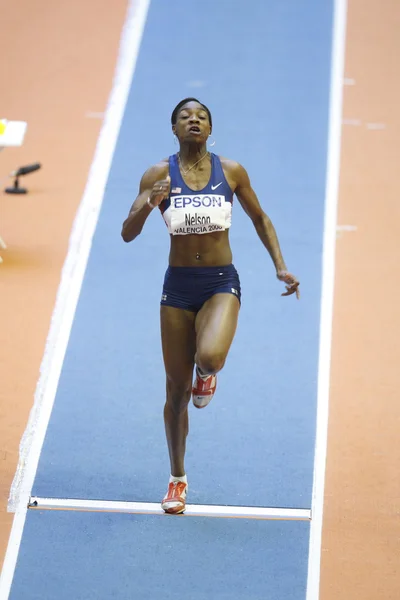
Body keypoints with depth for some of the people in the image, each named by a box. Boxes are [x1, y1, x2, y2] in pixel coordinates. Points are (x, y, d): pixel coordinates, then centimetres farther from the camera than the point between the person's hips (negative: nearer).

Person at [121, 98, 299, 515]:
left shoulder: (231, 171, 0)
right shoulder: (159, 174, -3)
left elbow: (260, 219, 14)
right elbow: (127, 234, -7)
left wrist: (280, 266, 6)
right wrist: (148, 205, -27)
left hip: (221, 283, -1)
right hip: (178, 286, 1)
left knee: (210, 356, -32)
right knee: (177, 391, 6)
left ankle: (206, 372, 9)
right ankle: (177, 479, 24)